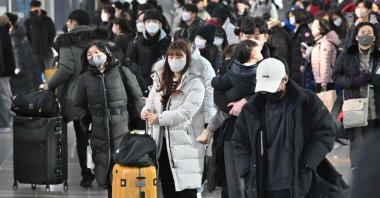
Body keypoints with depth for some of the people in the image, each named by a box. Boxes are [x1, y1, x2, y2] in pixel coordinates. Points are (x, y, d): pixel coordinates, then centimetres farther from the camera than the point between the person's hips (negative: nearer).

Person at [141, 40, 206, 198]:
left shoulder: (195, 84, -7)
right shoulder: (161, 79, 14)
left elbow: (186, 111, -17)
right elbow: (151, 101, 13)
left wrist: (159, 118, -21)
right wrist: (147, 110, -11)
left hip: (183, 143, -6)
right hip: (162, 141, 6)